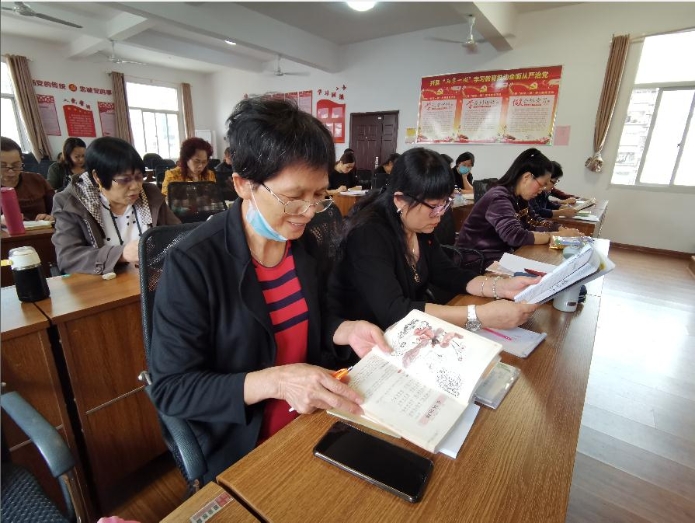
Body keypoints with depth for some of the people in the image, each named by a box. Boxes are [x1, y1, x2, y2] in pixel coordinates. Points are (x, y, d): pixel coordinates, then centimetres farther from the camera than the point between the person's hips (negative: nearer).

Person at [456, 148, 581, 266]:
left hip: (501, 254, 9)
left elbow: (534, 223, 13)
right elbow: (516, 236, -31)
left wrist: (562, 229, -4)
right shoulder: (499, 199, -21)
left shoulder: (518, 197, 7)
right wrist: (557, 235, -21)